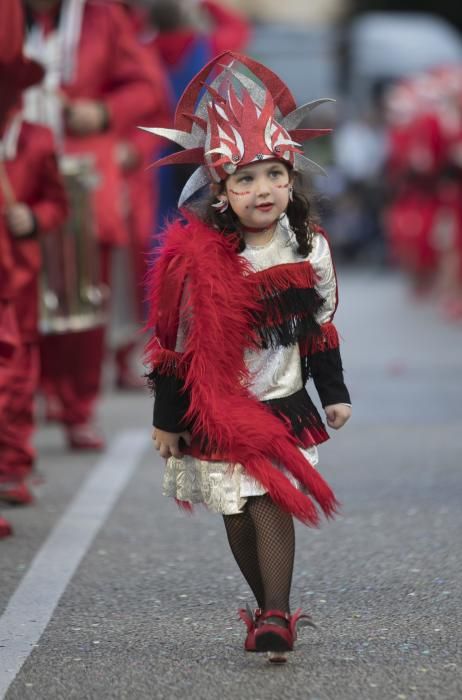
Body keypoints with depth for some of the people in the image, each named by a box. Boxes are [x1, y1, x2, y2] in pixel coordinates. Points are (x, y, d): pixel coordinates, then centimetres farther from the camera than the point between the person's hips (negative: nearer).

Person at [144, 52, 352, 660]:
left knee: (274, 503, -11)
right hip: (216, 410, -1)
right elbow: (172, 342, -5)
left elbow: (322, 329, 11)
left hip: (285, 404, 1)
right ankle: (270, 605, 22)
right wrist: (167, 420, -2)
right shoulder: (195, 258, -12)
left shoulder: (311, 249, -2)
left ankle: (274, 617, -10)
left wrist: (335, 394, 13)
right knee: (237, 513, 6)